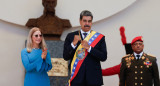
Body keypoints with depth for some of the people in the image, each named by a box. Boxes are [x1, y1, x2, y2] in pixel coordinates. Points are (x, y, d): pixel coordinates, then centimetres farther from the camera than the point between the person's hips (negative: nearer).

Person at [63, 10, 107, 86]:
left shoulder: (99, 37, 5)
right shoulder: (71, 36, 8)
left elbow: (104, 57, -4)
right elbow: (65, 57, 1)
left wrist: (89, 48, -14)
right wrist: (73, 44, -13)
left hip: (94, 79, 0)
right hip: (77, 79, 0)